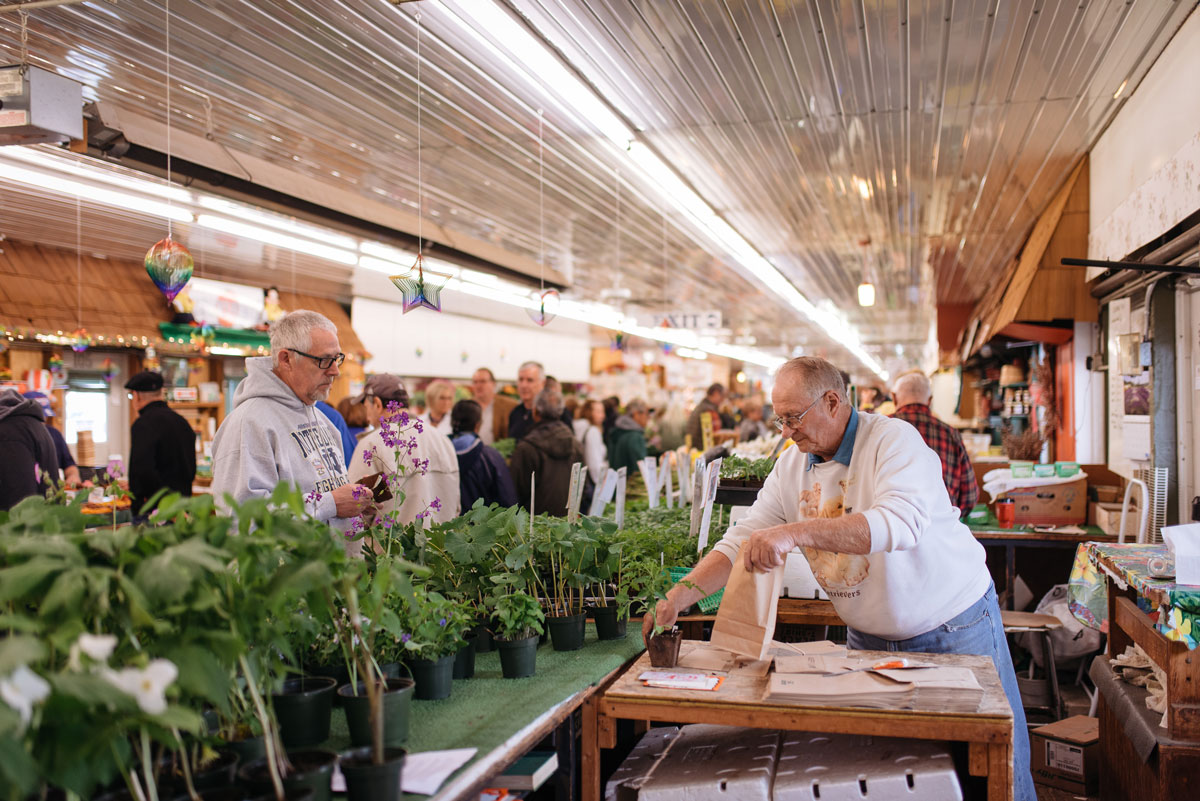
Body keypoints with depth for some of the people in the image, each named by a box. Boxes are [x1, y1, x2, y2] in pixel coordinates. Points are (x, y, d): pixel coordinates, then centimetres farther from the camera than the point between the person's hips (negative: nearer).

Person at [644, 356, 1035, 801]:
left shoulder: (895, 439, -20)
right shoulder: (792, 465, -1)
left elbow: (901, 522, -37)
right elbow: (742, 540, -1)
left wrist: (797, 531, -46)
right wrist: (681, 594, -15)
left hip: (954, 628, -5)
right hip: (869, 638, 5)